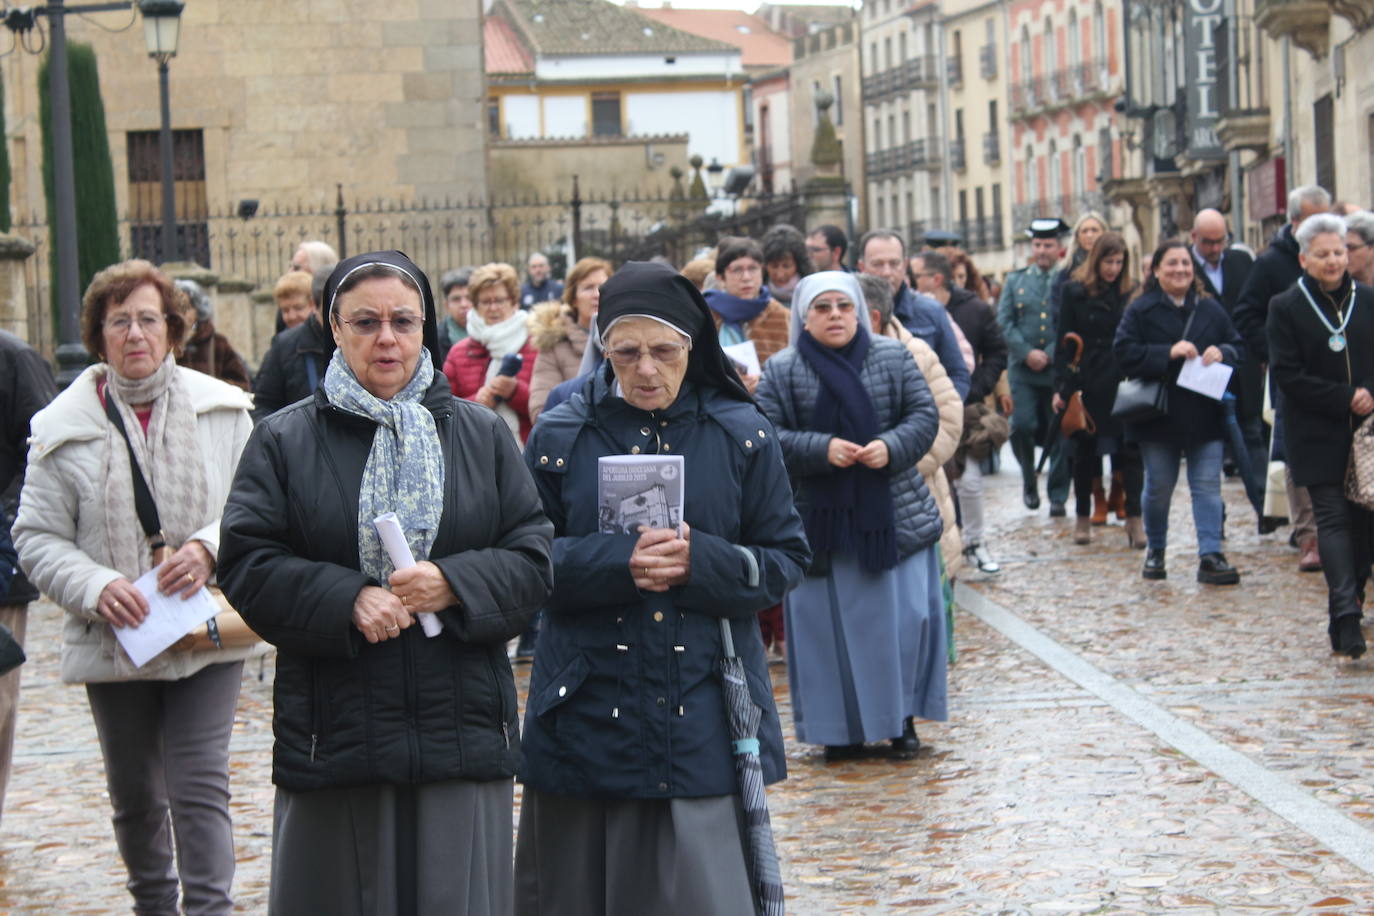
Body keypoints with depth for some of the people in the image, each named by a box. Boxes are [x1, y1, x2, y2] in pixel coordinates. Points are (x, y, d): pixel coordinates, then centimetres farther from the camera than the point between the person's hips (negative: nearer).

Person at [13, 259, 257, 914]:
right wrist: (95, 588, -17)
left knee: (200, 787, -10)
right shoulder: (64, 427, -2)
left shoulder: (222, 411, -1)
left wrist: (211, 548, -16)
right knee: (133, 793, 16)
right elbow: (37, 538, -1)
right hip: (113, 641, 1)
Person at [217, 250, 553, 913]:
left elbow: (532, 560, 4)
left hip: (463, 735, 1)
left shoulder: (482, 436, 10)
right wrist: (347, 601, -17)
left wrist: (453, 585, -14)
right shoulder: (284, 441, 5)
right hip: (334, 736, -1)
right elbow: (247, 567, -3)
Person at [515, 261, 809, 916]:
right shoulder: (560, 438, 2)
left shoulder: (741, 435, 3)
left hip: (703, 715, 0)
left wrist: (700, 561, -15)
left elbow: (786, 560, 4)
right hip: (587, 715, 0)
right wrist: (616, 562, -17)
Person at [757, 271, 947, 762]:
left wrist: (891, 446, -16)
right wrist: (822, 449, -20)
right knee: (833, 624, 2)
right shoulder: (781, 371, 2)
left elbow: (924, 416, 2)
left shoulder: (894, 358, 6)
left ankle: (902, 719, 16)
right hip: (822, 521, -1)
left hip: (894, 515, 1)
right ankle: (843, 727, 13)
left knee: (904, 615, 0)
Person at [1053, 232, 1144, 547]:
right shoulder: (1076, 292, 0)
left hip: (1123, 384, 1)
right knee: (1085, 452, 9)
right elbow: (1064, 341, -1)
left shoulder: (1129, 294, 5)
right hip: (1087, 385, -1)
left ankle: (1134, 519, -5)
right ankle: (1083, 517, 20)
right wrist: (1061, 387, -8)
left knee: (1129, 451, -5)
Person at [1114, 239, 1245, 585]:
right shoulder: (1141, 310, -2)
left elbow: (1239, 346, 11)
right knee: (1158, 488, 7)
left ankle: (1210, 556, -6)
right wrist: (1168, 353, -21)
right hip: (1159, 415, -2)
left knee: (1208, 486, -4)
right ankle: (1155, 552, 26)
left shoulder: (1210, 310, 9)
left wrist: (1222, 353, -11)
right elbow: (1124, 352, -12)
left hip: (1205, 415, 2)